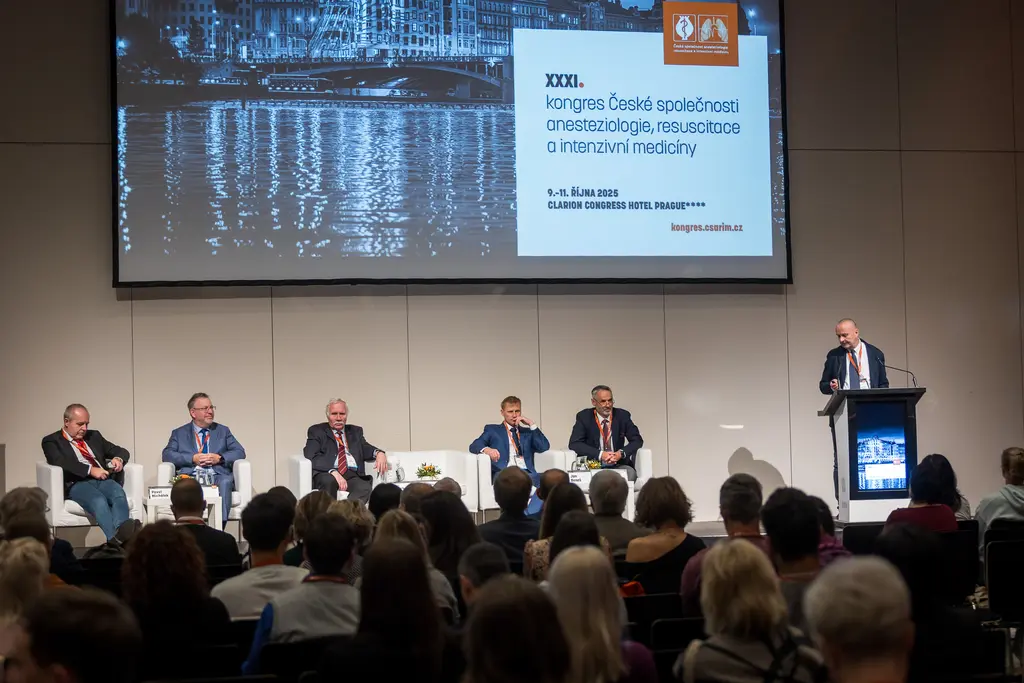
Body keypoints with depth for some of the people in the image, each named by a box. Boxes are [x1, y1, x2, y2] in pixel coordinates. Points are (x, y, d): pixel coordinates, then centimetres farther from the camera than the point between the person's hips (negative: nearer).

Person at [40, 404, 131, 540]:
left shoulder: (94, 436, 27)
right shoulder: (52, 441, 11)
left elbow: (122, 451, 27)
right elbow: (60, 462, -9)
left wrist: (118, 459, 1)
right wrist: (90, 470, -18)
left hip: (103, 479, 4)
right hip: (77, 483, -4)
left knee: (119, 494, -33)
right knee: (98, 501, -38)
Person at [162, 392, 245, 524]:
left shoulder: (223, 431, 24)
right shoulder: (179, 433, 21)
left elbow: (240, 452, 13)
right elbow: (167, 455, 6)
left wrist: (220, 458, -6)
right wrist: (193, 459, -8)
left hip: (217, 475, 1)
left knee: (225, 482, -36)